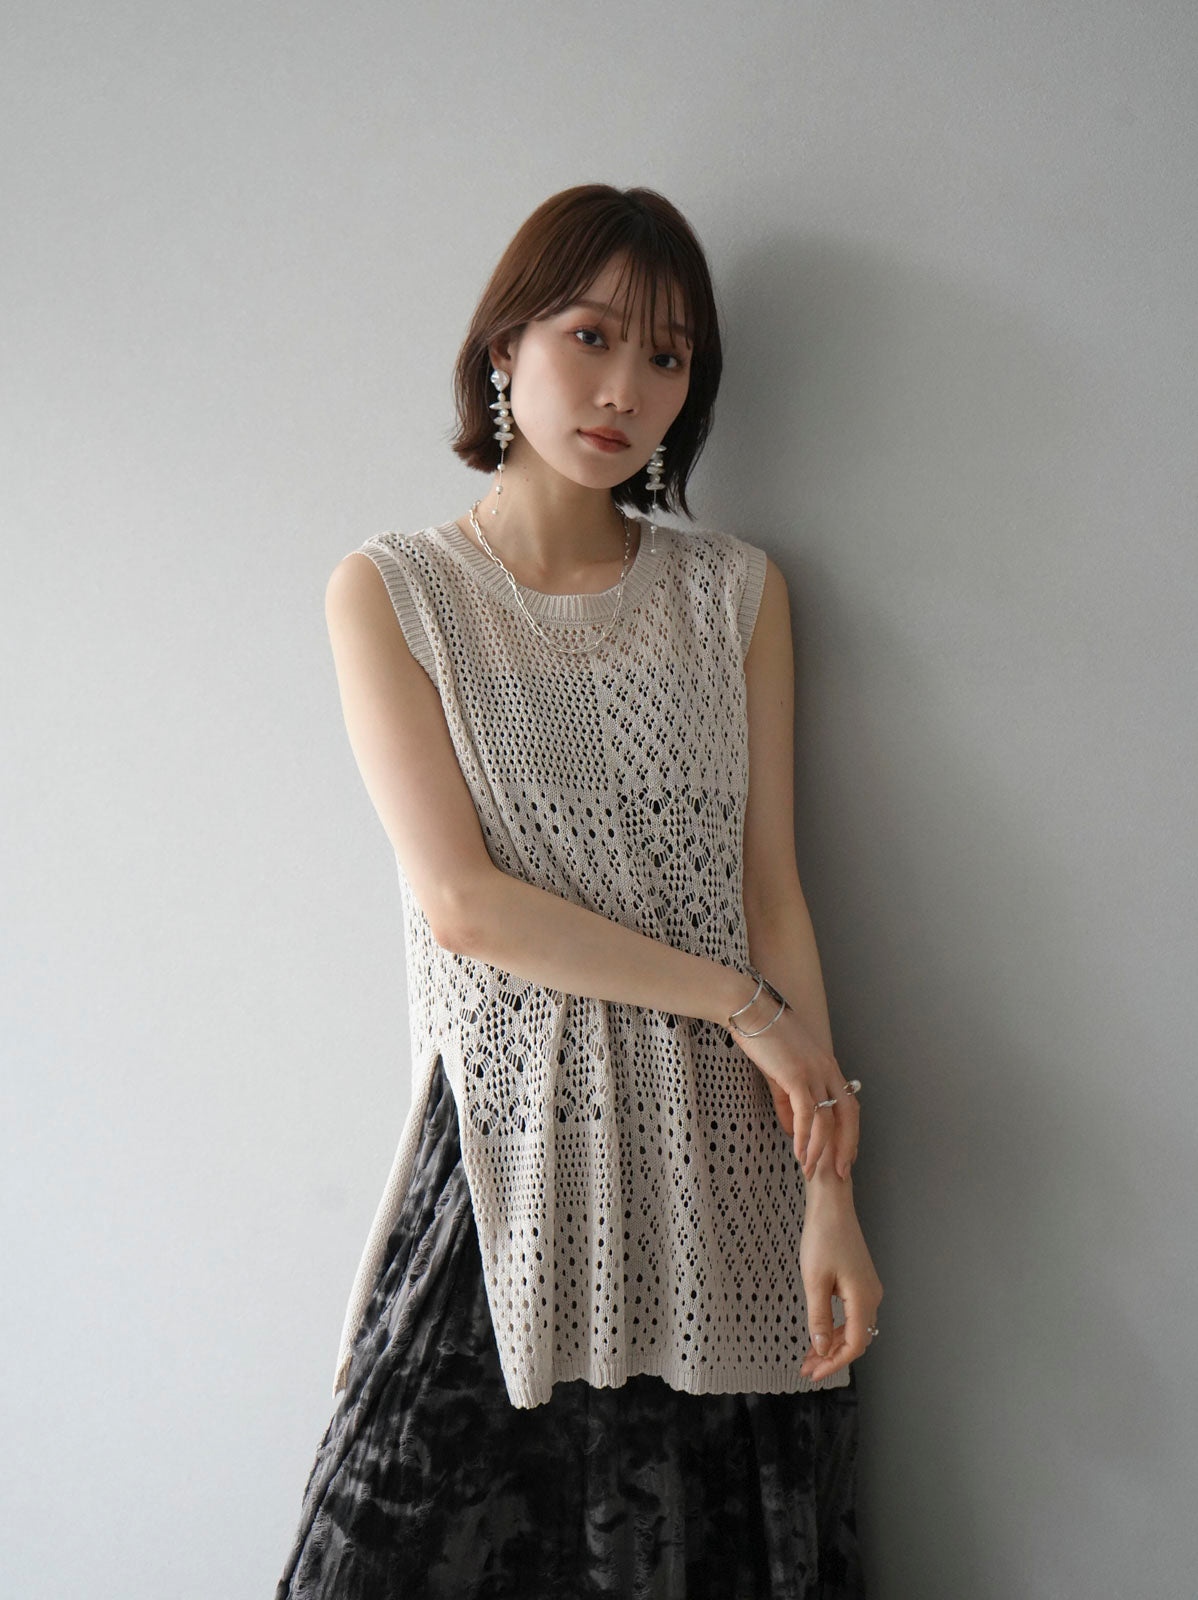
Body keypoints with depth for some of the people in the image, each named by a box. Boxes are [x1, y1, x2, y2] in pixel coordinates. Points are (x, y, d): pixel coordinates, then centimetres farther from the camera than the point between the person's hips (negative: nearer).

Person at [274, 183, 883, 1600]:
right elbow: (464, 903, -9)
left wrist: (830, 1191, -4)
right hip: (511, 1151, -2)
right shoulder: (391, 594, -1)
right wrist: (739, 1003, -10)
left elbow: (774, 897, 2)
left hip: (720, 1155, 2)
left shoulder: (735, 593, 6)